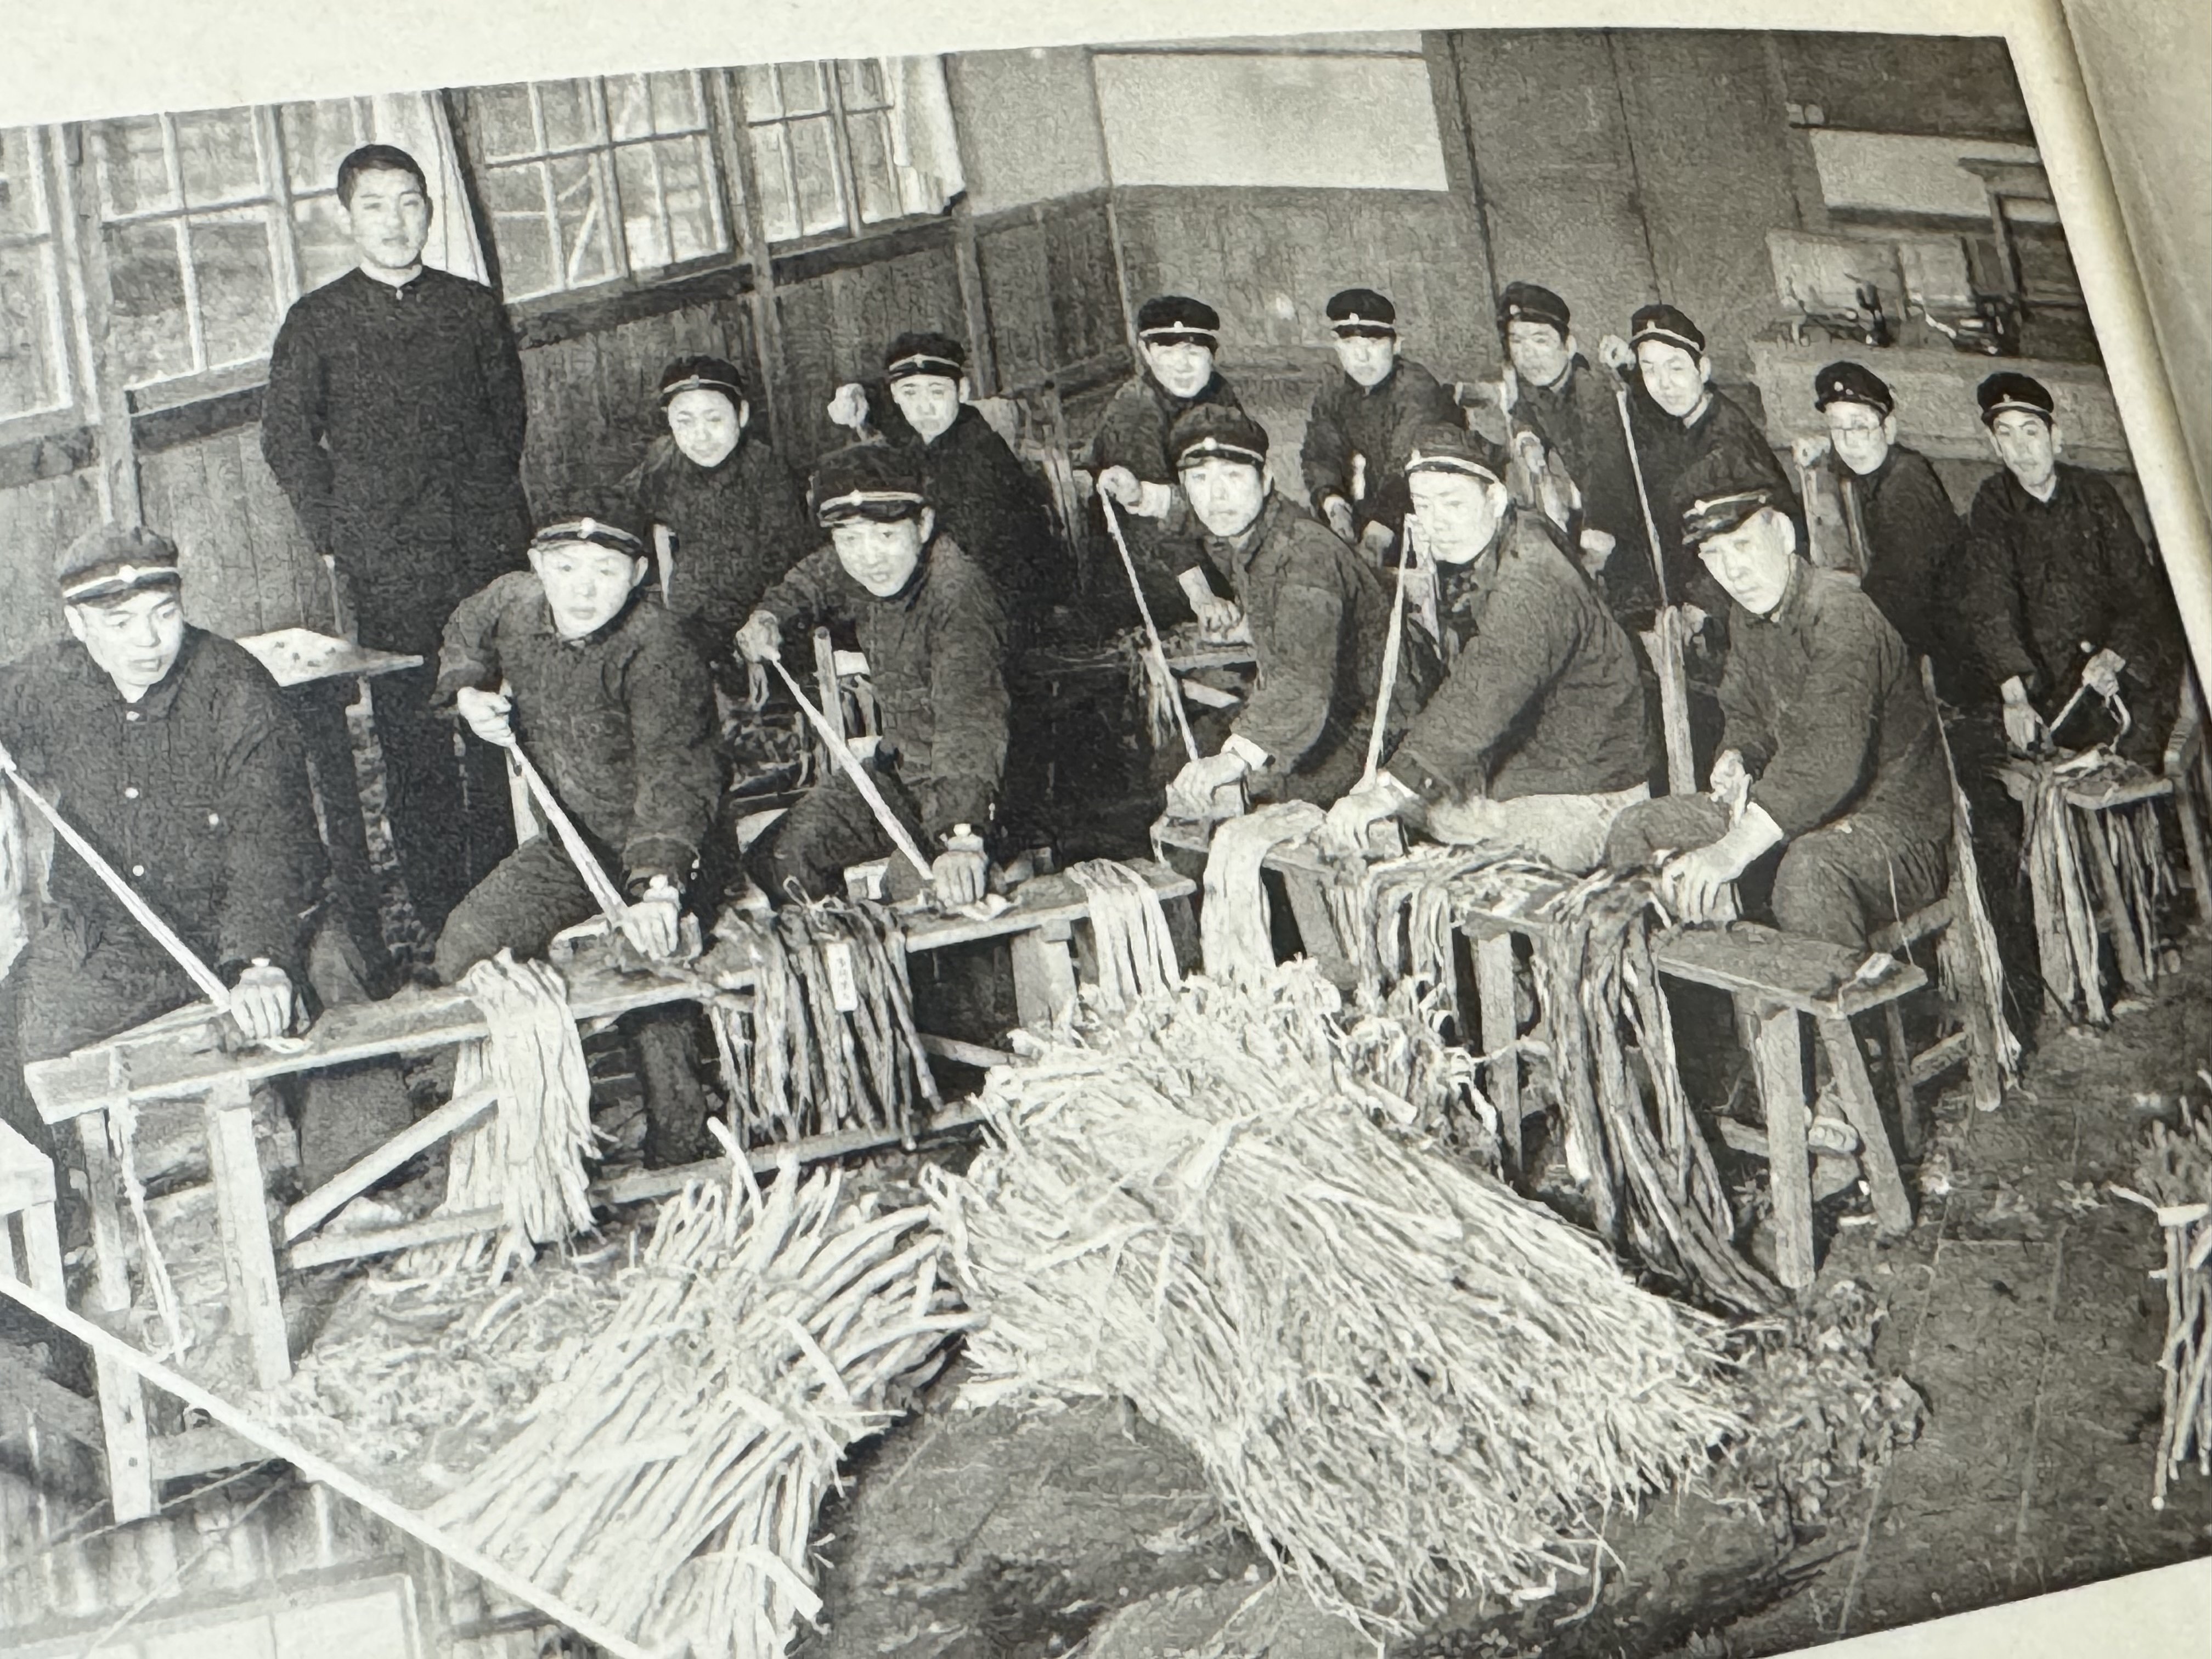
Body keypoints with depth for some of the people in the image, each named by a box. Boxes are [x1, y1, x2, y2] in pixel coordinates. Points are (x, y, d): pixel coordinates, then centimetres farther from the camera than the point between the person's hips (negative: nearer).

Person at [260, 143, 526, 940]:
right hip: (390, 571, -2)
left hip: (491, 552, 2)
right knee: (414, 741, 0)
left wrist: (493, 508, 12)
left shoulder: (474, 307, 10)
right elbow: (287, 438, 8)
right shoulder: (317, 322, 3)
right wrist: (336, 536, 3)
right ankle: (439, 921, 8)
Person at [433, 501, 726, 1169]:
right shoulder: (511, 602, -5)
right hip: (570, 844, 6)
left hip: (659, 856, -6)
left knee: (661, 1021, -12)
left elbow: (672, 771, -38)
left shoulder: (657, 649, -26)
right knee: (464, 952, -4)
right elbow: (464, 632, 22)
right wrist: (469, 693, 1)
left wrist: (659, 885, -51)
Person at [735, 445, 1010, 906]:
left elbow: (969, 717, -42)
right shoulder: (851, 569, -6)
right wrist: (769, 616, -1)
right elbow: (809, 580, 21)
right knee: (773, 864, 4)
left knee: (915, 893, -27)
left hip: (972, 782, -7)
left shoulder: (958, 589, -29)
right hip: (898, 768, 7)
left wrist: (962, 836, -55)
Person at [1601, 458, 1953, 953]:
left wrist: (1733, 850, -42)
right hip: (1790, 811, 9)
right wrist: (1735, 760, -7)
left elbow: (1831, 756, -34)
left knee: (1808, 870, -42)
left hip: (1895, 825, -9)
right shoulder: (1747, 615, 6)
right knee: (1636, 831, 3)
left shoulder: (1840, 610, -22)